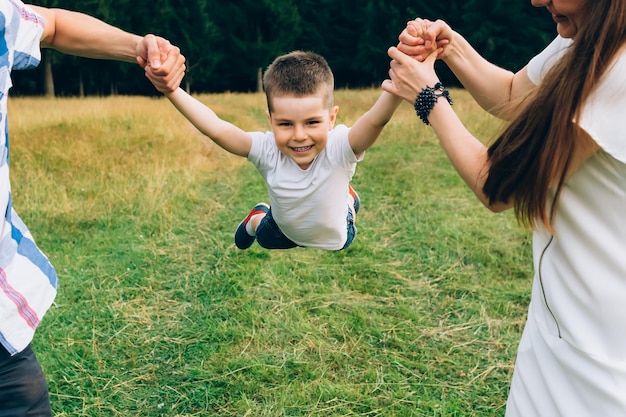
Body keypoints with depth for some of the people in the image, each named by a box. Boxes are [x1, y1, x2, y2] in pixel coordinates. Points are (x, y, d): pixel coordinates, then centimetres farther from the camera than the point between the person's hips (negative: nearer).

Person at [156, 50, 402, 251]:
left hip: (334, 241, 0)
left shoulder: (339, 149, -42)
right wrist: (169, 89, -62)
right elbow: (215, 128, -49)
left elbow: (376, 120, -62)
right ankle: (256, 218, 59)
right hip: (282, 233, 1)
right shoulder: (267, 151, -37)